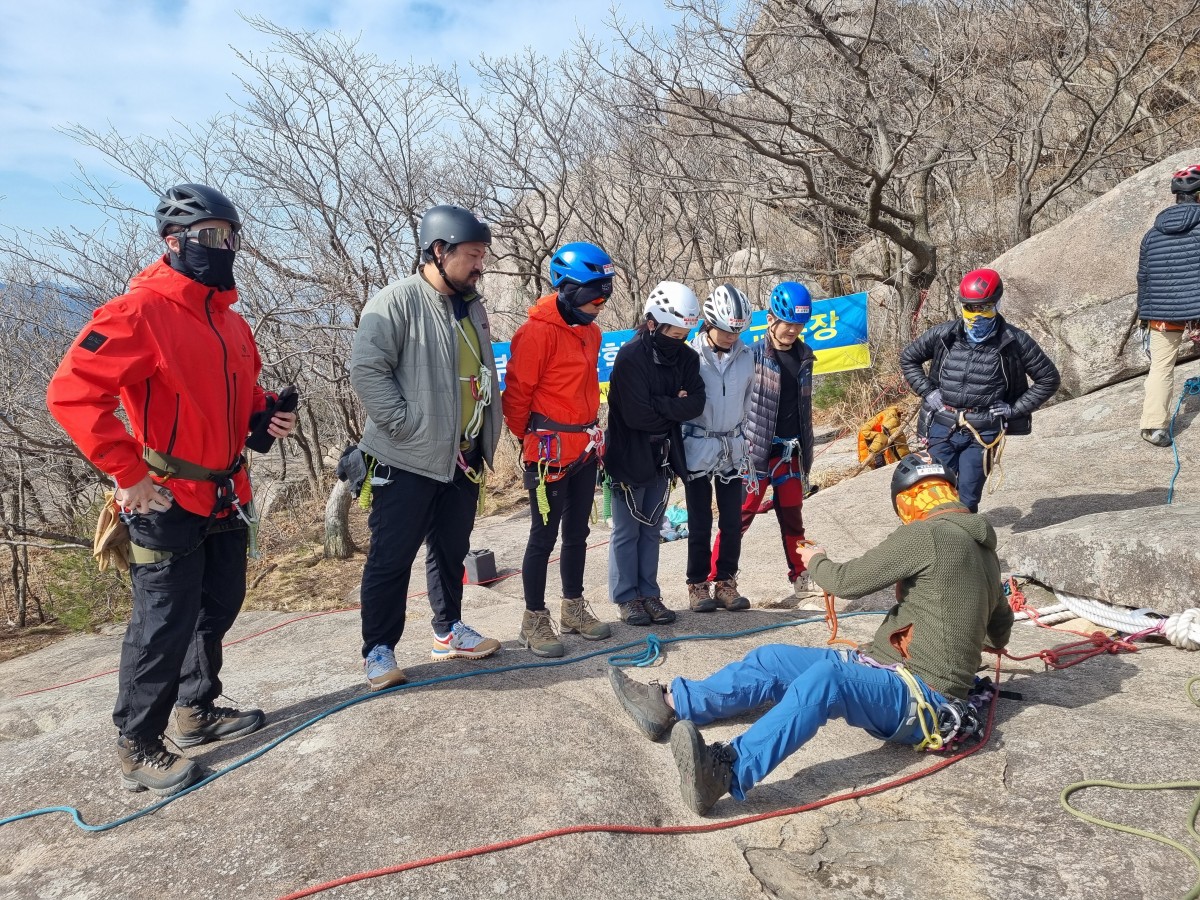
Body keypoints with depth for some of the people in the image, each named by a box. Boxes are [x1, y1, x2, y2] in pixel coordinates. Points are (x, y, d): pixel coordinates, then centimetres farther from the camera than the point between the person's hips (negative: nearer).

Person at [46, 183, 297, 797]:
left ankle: (198, 711, 38)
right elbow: (72, 393, -22)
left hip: (226, 496, 8)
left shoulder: (230, 321, 11)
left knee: (219, 608, 19)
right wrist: (129, 475, -22)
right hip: (167, 502, -8)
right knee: (164, 626, 0)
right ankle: (138, 750, 18)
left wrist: (264, 412, 3)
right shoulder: (139, 312, -16)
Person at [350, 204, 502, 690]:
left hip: (463, 458, 8)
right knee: (391, 557, 1)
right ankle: (378, 651, 14)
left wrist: (487, 436, 12)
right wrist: (406, 425, -20)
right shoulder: (397, 301, -12)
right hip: (408, 460, -7)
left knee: (451, 551, 18)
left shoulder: (472, 308, 14)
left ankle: (448, 631, 32)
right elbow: (366, 370, -18)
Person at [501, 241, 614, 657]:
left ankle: (573, 608, 31)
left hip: (585, 447, 8)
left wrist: (593, 432, 15)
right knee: (544, 536, 1)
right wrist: (531, 438, -1)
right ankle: (534, 620, 14)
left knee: (578, 531, 16)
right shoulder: (538, 331, -16)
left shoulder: (591, 332, 11)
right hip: (550, 450, -8)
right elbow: (517, 393, -13)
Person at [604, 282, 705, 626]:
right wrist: (675, 408, -12)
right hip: (630, 458, -6)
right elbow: (637, 414, -25)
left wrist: (658, 405, -21)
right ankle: (627, 597, 18)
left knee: (651, 529, 15)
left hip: (663, 458, 6)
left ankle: (649, 592, 25)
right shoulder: (630, 358, -18)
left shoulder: (687, 358, 1)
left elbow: (696, 404, -10)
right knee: (627, 532, 6)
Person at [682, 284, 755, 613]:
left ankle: (726, 583, 19)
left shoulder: (746, 356, 1)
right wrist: (676, 450, -5)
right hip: (698, 449, -3)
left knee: (733, 521, 7)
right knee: (700, 522, 4)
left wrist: (743, 438, 11)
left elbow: (749, 401, 11)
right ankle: (698, 586, 15)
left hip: (733, 448, 4)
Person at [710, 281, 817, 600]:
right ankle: (714, 576, 5)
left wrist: (807, 450, 19)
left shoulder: (803, 356, 9)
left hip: (790, 451, 5)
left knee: (792, 515, 14)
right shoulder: (754, 356, -10)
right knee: (741, 514, -3)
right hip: (756, 450, -5)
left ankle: (801, 575, 25)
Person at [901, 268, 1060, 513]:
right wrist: (927, 392, 5)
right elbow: (908, 358, 16)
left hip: (982, 432, -2)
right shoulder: (943, 334, 0)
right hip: (942, 427, 2)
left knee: (966, 499, -3)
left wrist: (1015, 409, -2)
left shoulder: (1014, 341, -3)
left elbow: (1048, 378, 6)